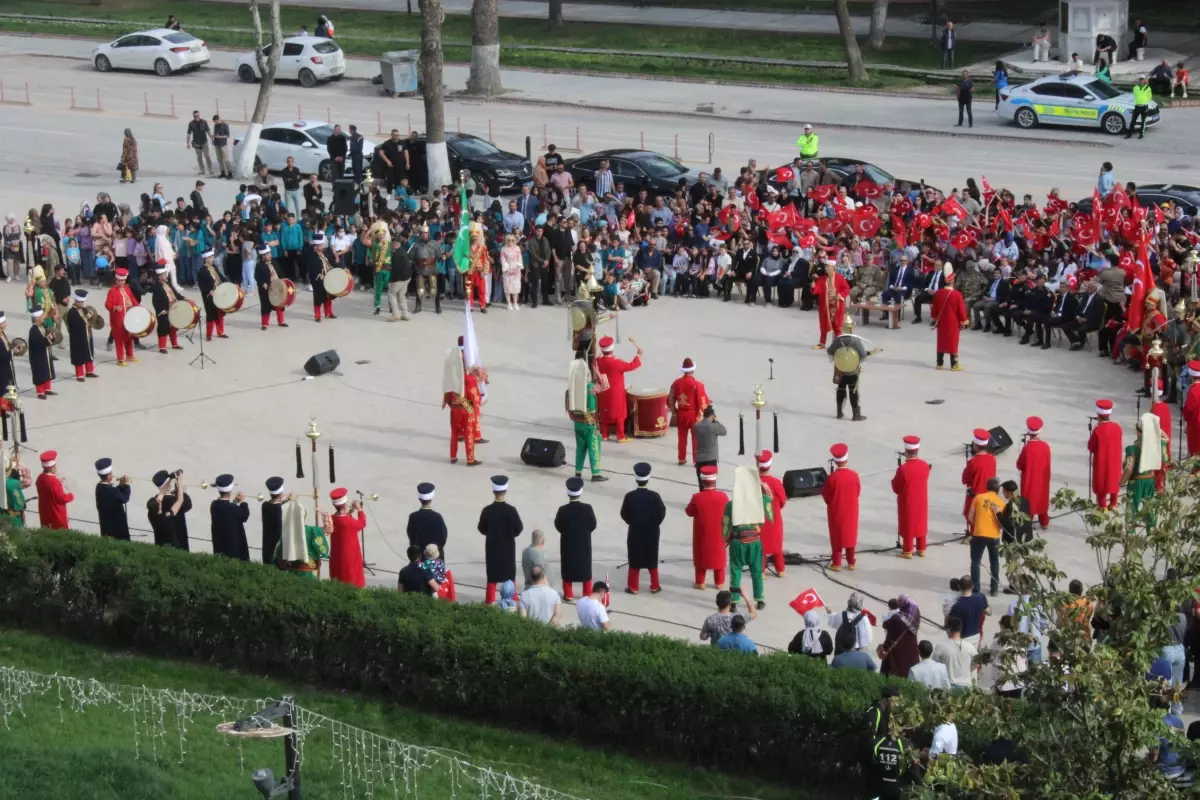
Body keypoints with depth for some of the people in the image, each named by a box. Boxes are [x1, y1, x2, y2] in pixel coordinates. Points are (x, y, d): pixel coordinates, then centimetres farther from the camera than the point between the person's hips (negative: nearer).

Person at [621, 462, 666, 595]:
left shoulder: (630, 496, -14)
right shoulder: (654, 496, -14)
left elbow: (624, 514, -5)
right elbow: (662, 513, -6)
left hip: (635, 533, 0)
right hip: (651, 533, 1)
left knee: (634, 559, 9)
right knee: (652, 560, 12)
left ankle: (633, 587, 12)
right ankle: (654, 586, 17)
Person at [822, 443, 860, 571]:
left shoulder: (832, 478, -20)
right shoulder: (854, 475, -10)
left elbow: (826, 496, -9)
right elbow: (858, 492, 4)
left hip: (836, 511, -3)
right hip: (851, 511, 3)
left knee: (837, 536, 7)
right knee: (850, 535, 15)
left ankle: (836, 564, 10)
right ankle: (851, 562, 21)